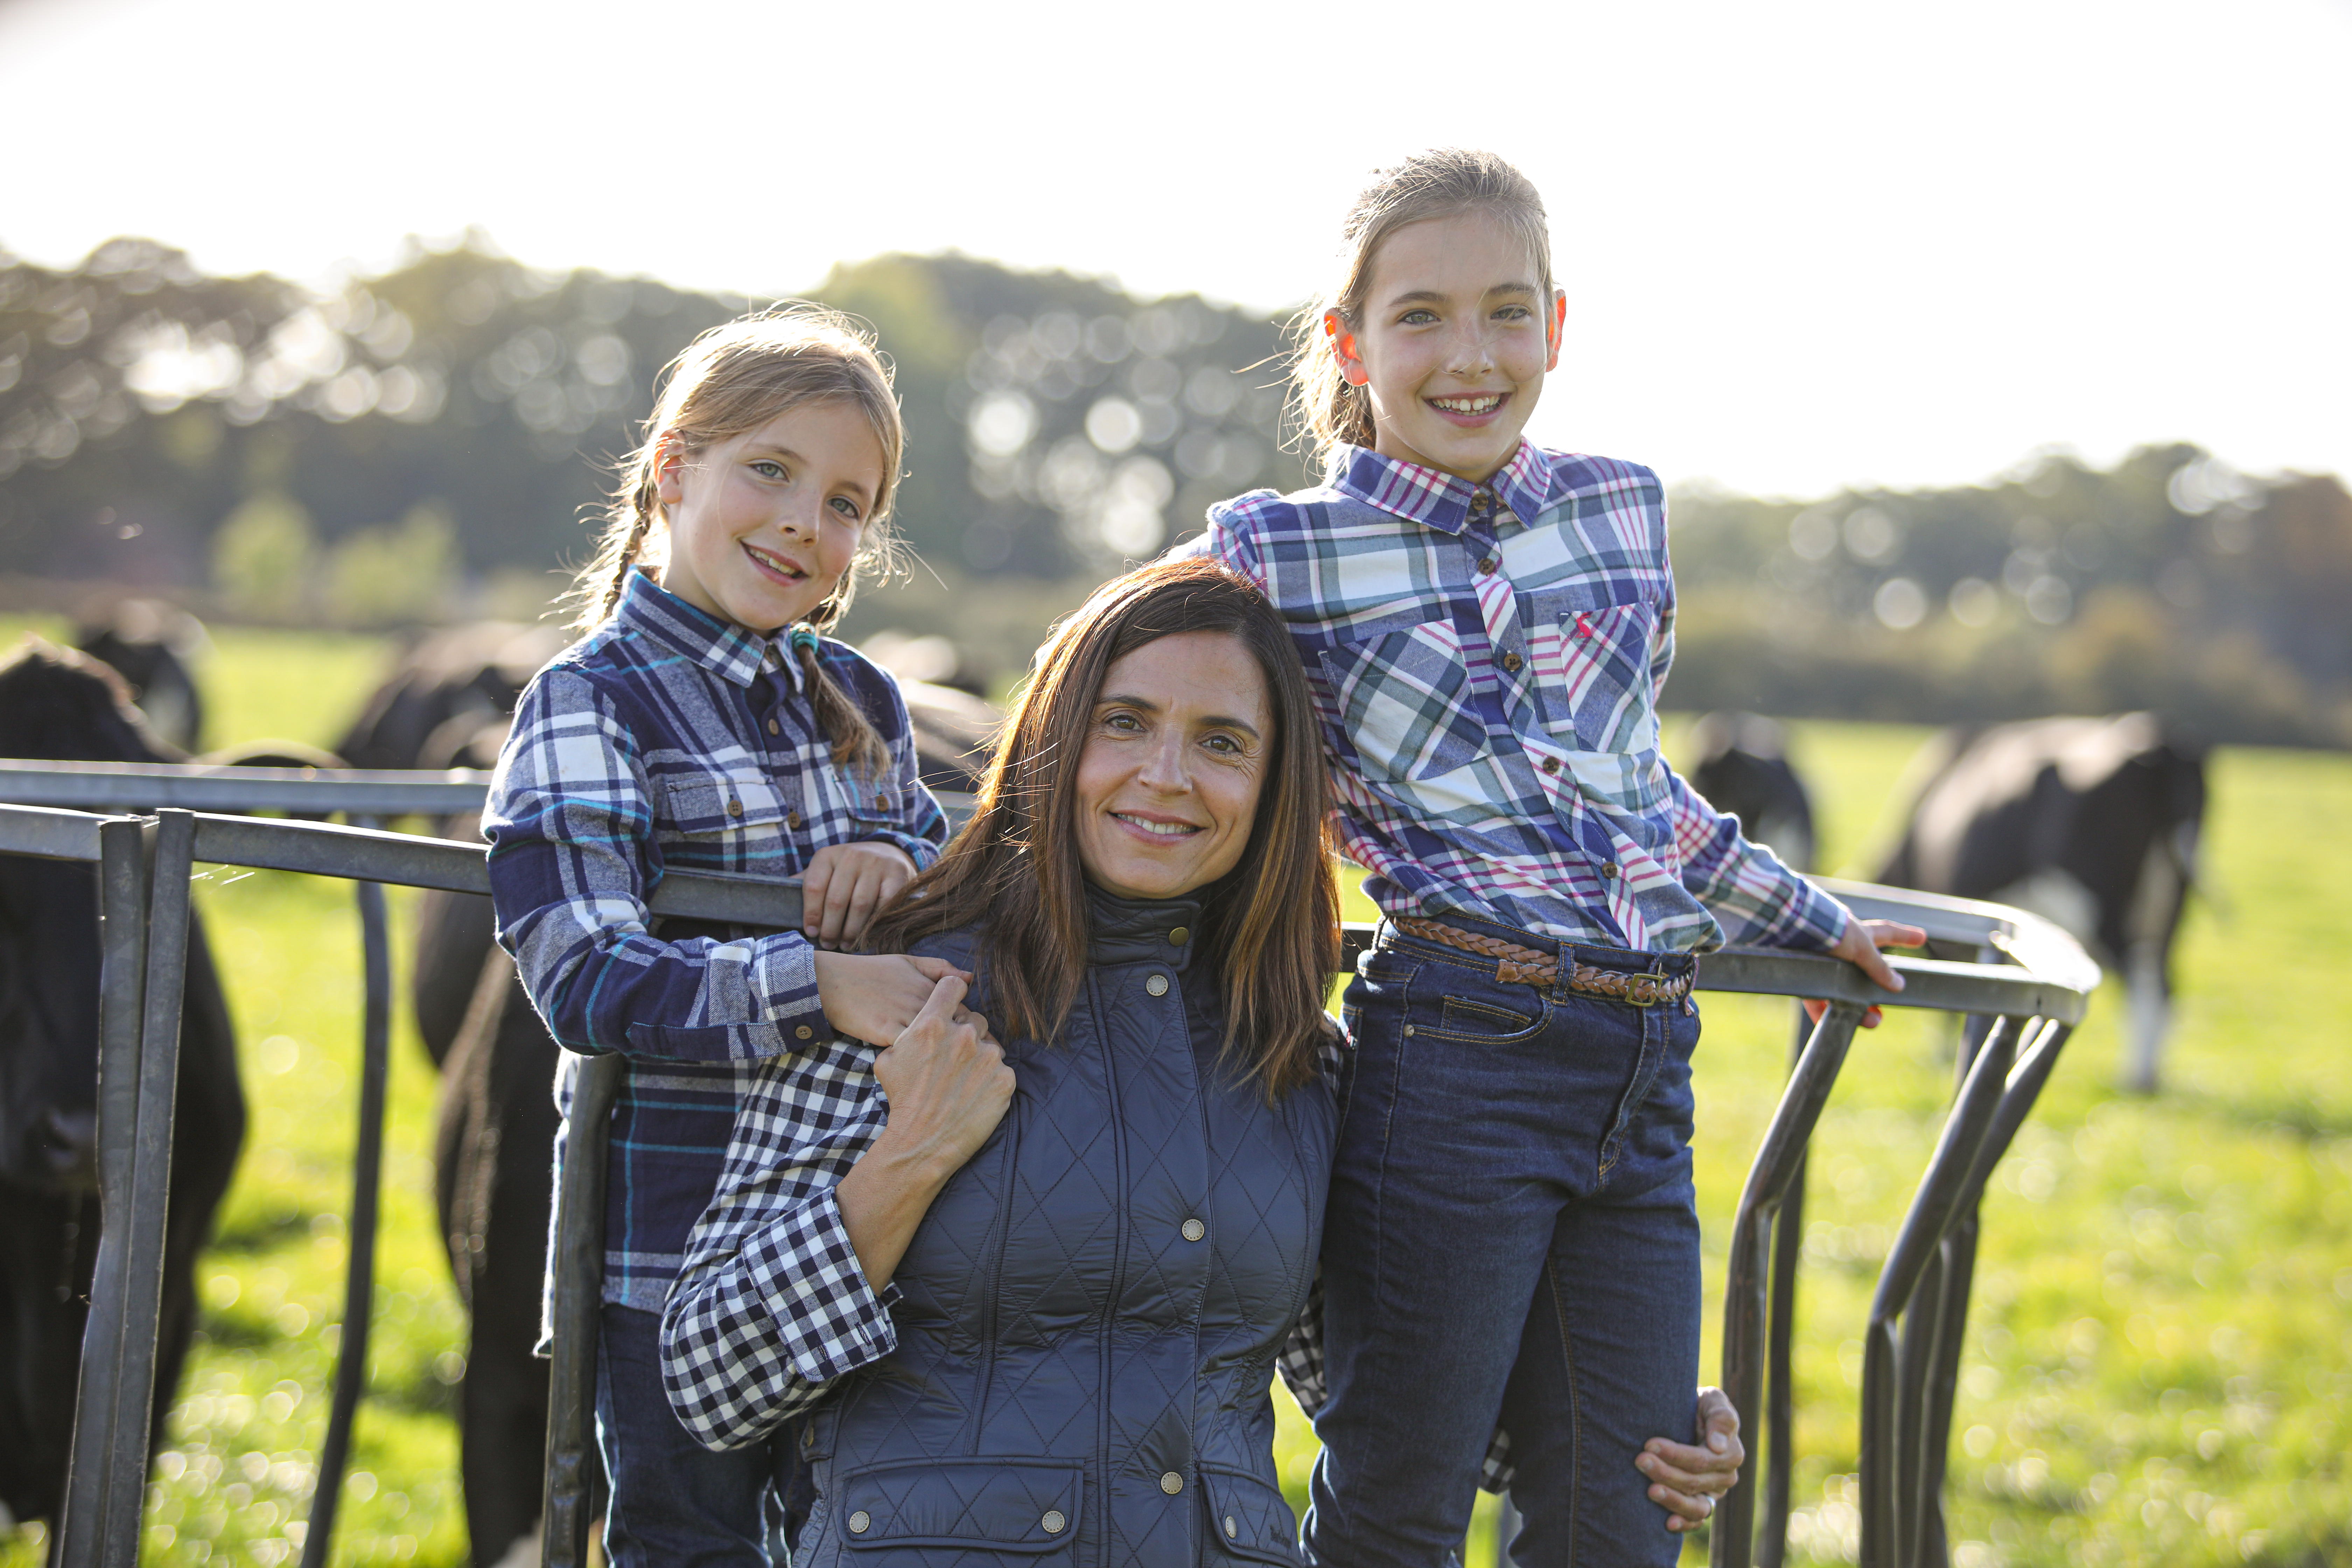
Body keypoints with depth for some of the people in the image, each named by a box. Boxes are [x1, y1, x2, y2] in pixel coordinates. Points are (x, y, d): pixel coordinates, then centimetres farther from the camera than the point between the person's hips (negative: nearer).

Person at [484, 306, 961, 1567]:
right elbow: (584, 975, -20)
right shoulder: (591, 702, -9)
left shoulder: (861, 703, 11)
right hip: (678, 1238, -6)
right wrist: (815, 987, -32)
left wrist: (902, 864, -5)